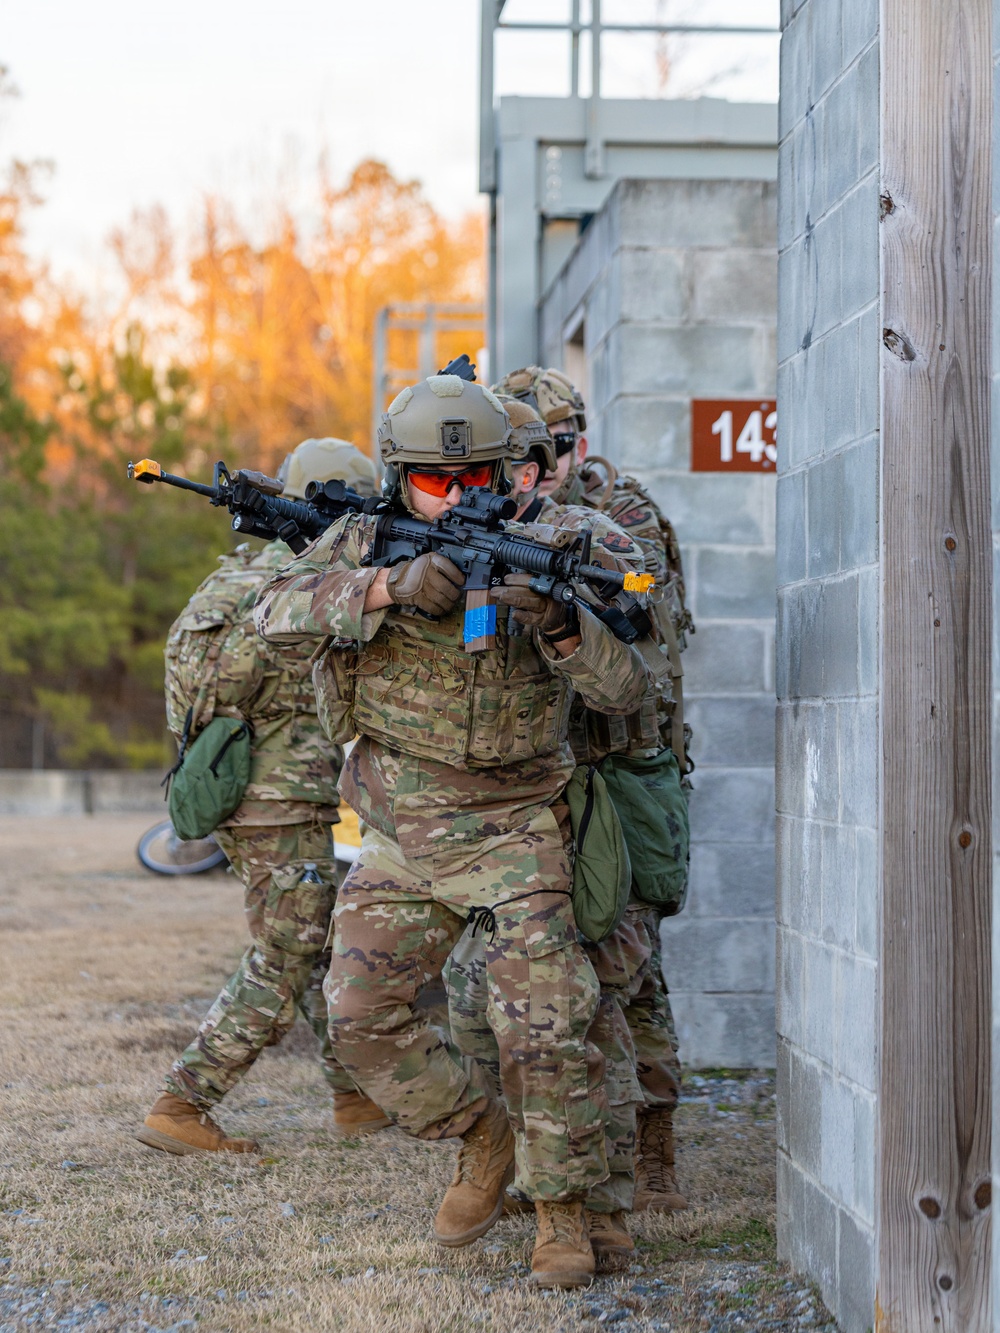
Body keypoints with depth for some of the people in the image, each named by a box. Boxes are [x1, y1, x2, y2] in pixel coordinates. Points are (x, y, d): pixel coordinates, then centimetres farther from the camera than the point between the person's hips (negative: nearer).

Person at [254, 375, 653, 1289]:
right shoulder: (368, 542, -2)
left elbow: (623, 689, -15)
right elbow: (279, 612, -19)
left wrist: (558, 622, -35)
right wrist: (392, 588, -33)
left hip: (512, 832, -3)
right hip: (401, 837, 3)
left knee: (545, 1028, -10)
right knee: (364, 1019, 1)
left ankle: (562, 1208, 6)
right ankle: (483, 1140, 22)